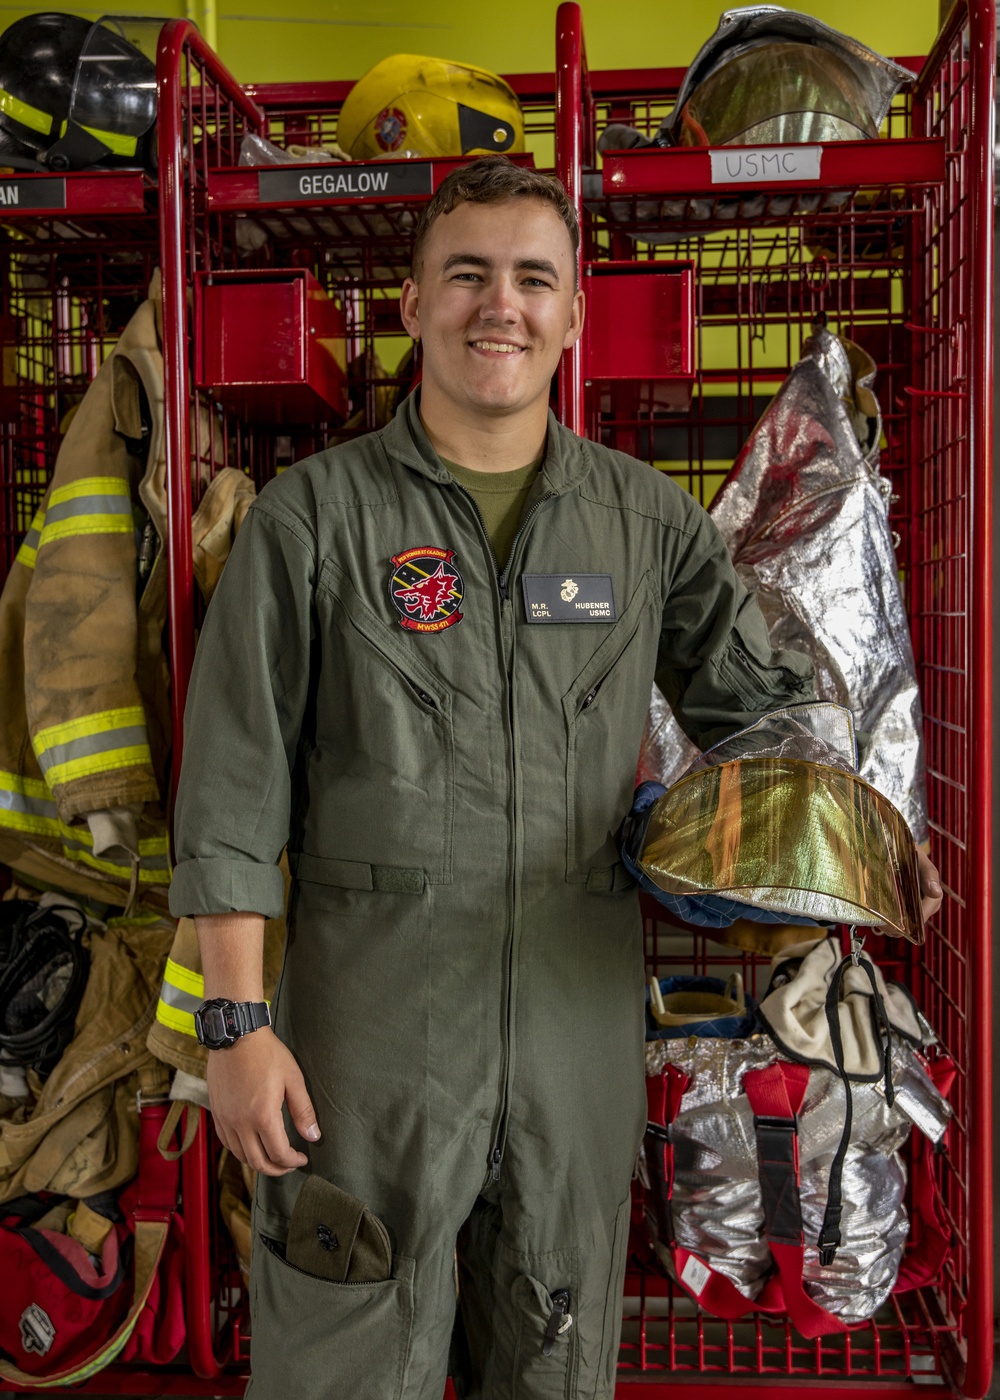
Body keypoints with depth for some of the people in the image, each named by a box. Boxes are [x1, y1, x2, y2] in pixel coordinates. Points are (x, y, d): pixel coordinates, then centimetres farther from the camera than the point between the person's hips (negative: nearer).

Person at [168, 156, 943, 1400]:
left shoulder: (648, 519, 5)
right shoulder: (315, 514, -3)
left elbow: (761, 705, 16)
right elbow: (234, 790, -4)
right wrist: (239, 1023, -8)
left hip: (582, 1017, 3)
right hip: (373, 1015, -2)